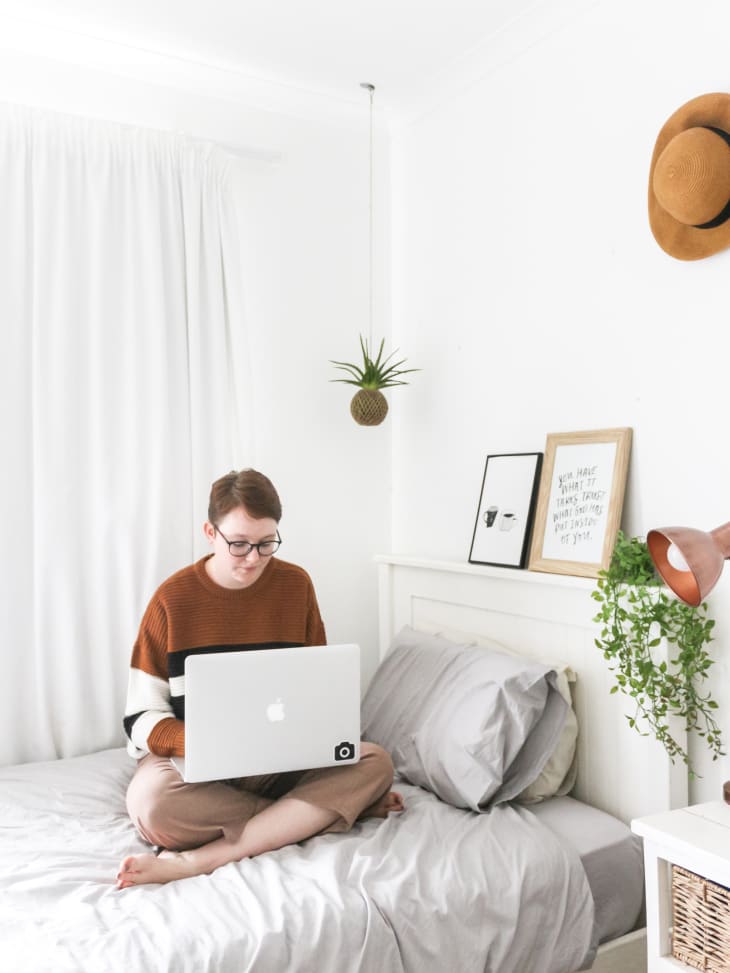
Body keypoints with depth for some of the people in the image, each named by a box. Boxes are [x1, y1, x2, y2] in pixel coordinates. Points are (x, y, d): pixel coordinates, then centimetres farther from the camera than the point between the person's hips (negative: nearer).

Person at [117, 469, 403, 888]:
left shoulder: (295, 585, 0)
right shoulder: (173, 598, -7)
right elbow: (142, 718, -6)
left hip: (283, 761, 3)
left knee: (376, 762, -23)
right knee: (151, 798, -35)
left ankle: (199, 859, -29)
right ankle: (324, 810, -19)